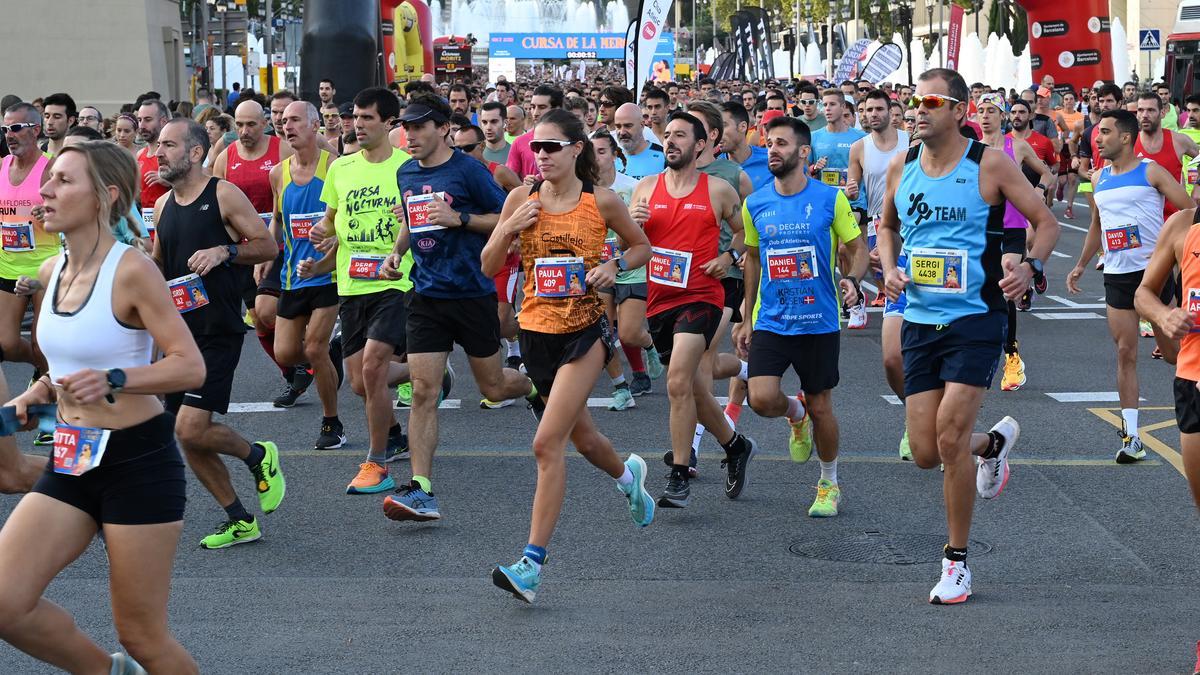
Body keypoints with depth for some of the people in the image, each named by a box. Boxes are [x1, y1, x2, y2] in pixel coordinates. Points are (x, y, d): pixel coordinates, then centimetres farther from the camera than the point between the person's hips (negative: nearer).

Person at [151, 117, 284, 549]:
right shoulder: (162, 206, 12)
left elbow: (267, 246, -5)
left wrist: (224, 251, -19)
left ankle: (259, 457, 12)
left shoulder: (224, 195, -7)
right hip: (178, 329, 7)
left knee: (191, 429, -16)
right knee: (187, 436, 6)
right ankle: (239, 521, 18)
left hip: (217, 331, -7)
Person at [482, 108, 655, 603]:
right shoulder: (521, 199, 0)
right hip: (537, 330, 4)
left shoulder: (602, 202, -6)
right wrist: (508, 230, -14)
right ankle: (627, 474, 57)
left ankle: (532, 563, -14)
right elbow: (489, 267, 3)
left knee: (547, 443, -15)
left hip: (585, 329, -4)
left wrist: (613, 267, -10)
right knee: (580, 435, 22)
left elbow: (641, 246, 10)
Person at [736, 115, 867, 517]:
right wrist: (748, 319, 15)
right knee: (761, 399, -15)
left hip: (819, 323, -2)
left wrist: (852, 280, -21)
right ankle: (795, 413, 22)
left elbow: (858, 248, 2)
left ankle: (829, 484, 28)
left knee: (820, 408, 6)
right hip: (770, 321, 2)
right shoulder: (755, 204, 2)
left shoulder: (831, 199, -7)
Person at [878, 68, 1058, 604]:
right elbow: (886, 226, 22)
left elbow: (1045, 220, 0)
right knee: (925, 452, 3)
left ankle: (957, 562, 2)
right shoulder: (901, 168, 5)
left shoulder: (990, 165, -8)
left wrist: (1026, 265, -18)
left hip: (975, 321, -5)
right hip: (920, 322, 5)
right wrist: (890, 269, 2)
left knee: (950, 435, -15)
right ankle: (994, 442, 39)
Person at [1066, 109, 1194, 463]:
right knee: (1125, 353, 0)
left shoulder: (1150, 172, -6)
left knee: (1172, 347, 2)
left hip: (1154, 271, -4)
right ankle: (1131, 436, 1)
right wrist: (1080, 266, 23)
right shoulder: (1099, 178, 11)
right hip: (1116, 275, 4)